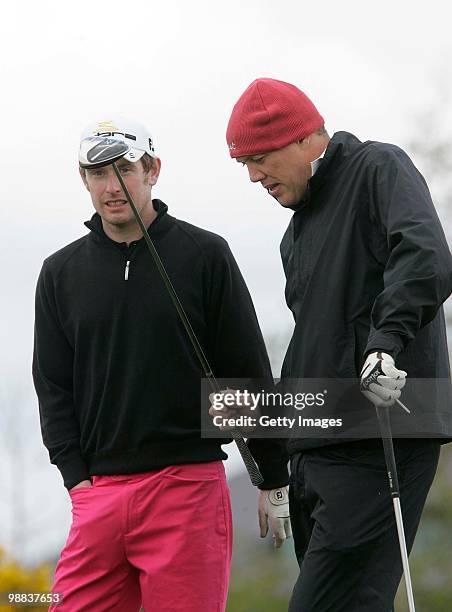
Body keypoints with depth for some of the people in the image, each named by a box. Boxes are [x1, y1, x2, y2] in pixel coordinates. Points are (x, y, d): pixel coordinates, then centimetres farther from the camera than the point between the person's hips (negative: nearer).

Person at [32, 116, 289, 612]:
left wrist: (274, 479, 4)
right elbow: (52, 385, 13)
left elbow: (249, 374, 5)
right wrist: (75, 475, 0)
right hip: (98, 492, 3)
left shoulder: (205, 255, 3)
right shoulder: (61, 272, 12)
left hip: (189, 482, -3)